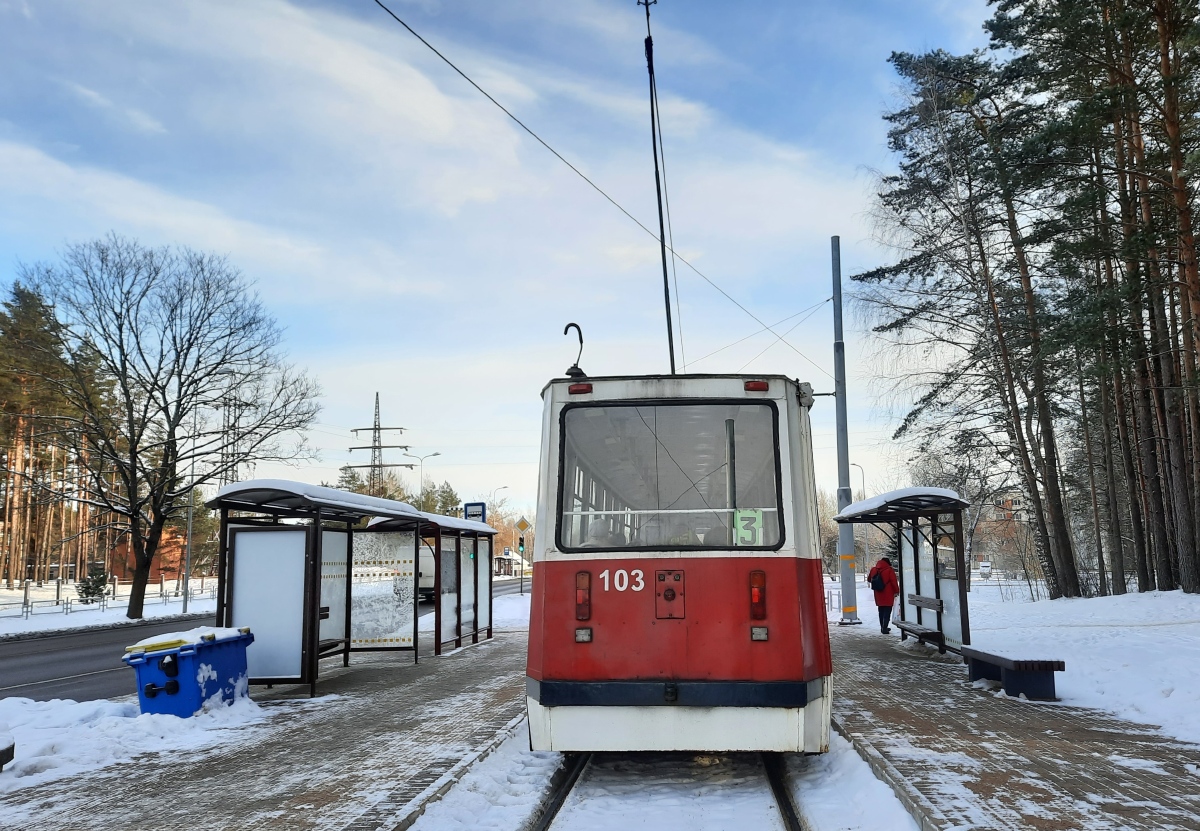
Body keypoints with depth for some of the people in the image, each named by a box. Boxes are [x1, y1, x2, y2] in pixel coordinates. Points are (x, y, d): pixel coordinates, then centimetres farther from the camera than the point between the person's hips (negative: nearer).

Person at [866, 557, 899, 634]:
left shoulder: (874, 570, 5)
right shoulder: (889, 570, -12)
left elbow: (869, 579, 19)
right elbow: (894, 582, -14)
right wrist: (897, 591, -2)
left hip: (879, 596, 5)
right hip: (888, 595, -5)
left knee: (881, 611, 18)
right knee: (887, 612, -2)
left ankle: (883, 627, 25)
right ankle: (885, 628, -10)